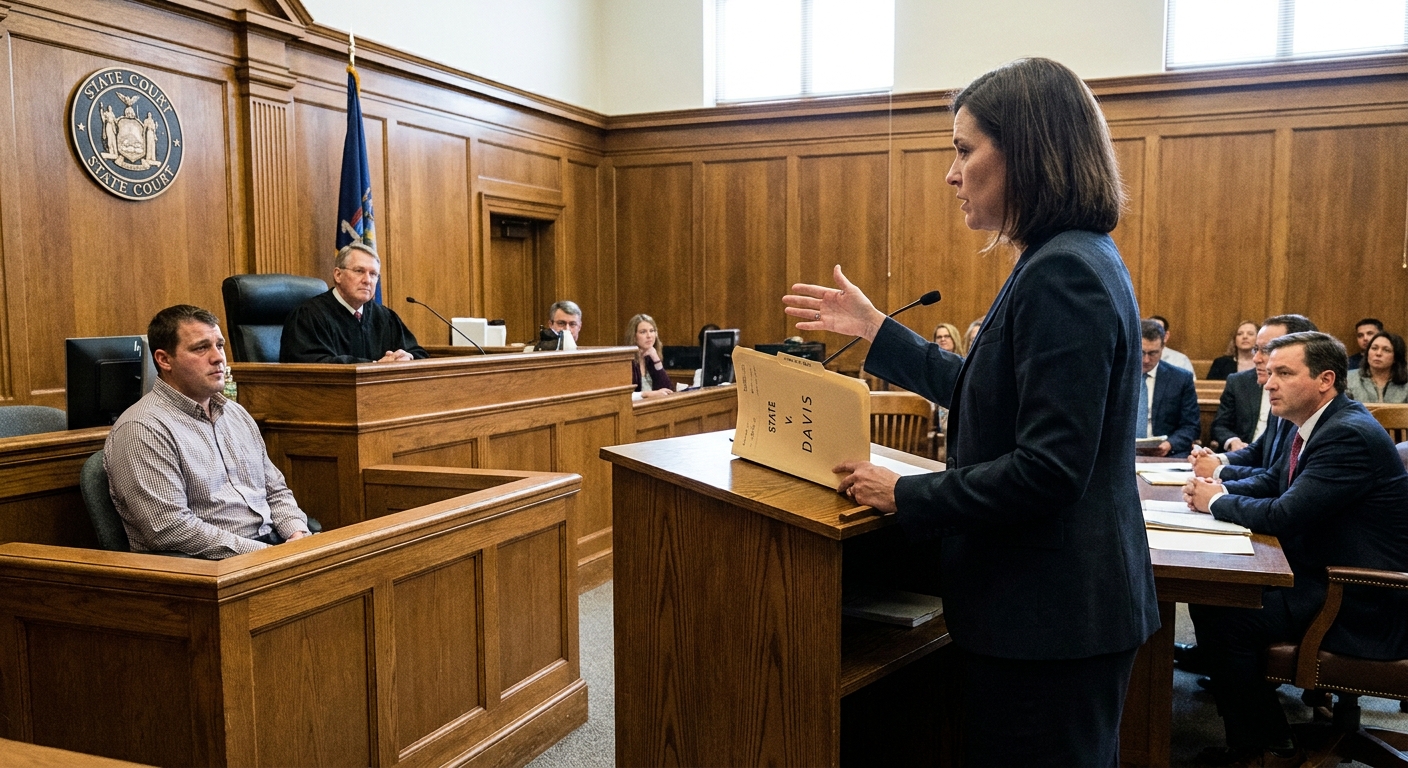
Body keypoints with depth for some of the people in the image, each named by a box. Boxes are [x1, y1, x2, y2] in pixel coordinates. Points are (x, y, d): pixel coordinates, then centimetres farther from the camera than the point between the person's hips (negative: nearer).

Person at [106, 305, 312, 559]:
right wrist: (261, 553, -18)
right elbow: (169, 527, -17)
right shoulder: (142, 430, -8)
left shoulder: (235, 413, 18)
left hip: (272, 545, 8)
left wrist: (298, 534, 0)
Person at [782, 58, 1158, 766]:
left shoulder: (1065, 274, -23)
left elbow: (1048, 469, -26)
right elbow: (988, 395, 16)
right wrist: (876, 331, 15)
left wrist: (906, 496, -16)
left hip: (1053, 620, -10)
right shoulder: (1069, 261, 11)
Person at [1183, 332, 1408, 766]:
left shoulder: (1349, 435, -23)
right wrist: (1221, 489, 0)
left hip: (1364, 605, -10)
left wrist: (1216, 502, -9)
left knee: (1220, 616, -18)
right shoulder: (1321, 426, 9)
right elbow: (1272, 482, 20)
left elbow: (1283, 515, -27)